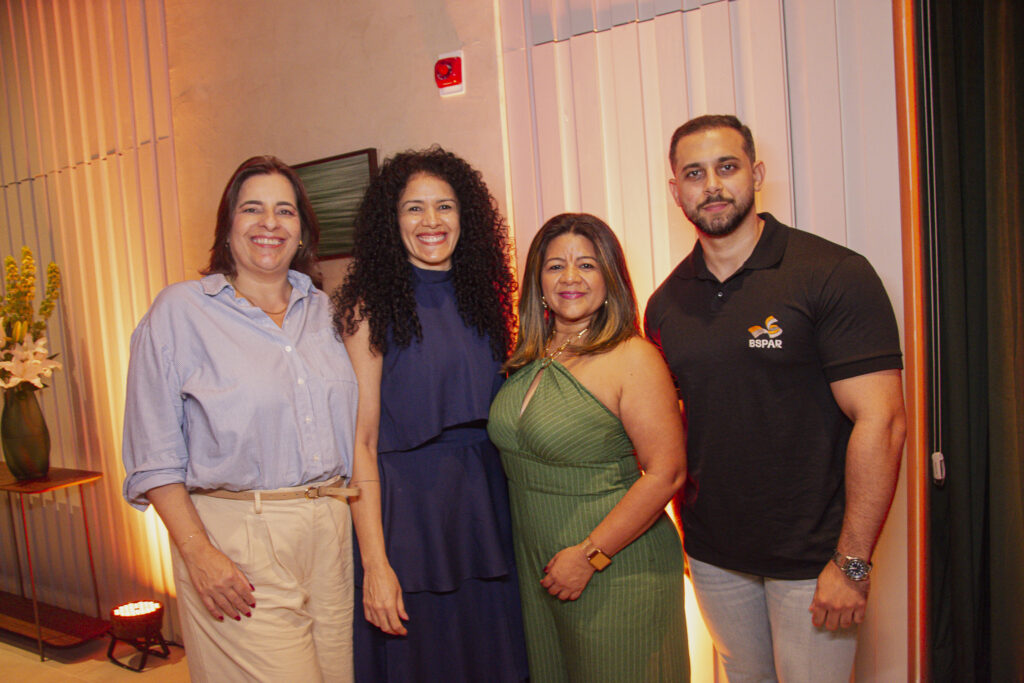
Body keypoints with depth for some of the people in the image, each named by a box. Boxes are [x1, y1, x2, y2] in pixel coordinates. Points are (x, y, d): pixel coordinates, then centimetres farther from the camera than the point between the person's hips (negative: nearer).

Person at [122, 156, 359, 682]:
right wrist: (197, 552, -12)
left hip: (331, 533, 4)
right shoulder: (179, 310, -2)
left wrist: (349, 516, 8)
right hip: (237, 540, -4)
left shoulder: (323, 310, 10)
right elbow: (155, 454, -4)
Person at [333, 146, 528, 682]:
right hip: (406, 509, -4)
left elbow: (497, 413, 12)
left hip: (483, 503, 5)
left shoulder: (481, 297, 7)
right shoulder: (370, 307, -8)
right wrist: (374, 563, -16)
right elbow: (360, 441, -11)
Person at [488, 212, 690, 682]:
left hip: (616, 571, -6)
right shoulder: (526, 360, 4)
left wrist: (589, 555, -17)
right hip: (537, 572, 6)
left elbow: (666, 473, -18)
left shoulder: (633, 358, -15)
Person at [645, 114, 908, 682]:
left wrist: (852, 564, -18)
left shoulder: (834, 276, -13)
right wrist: (681, 529, 6)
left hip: (812, 557, -4)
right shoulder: (666, 302, 3)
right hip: (711, 551, 5)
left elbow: (880, 422, -16)